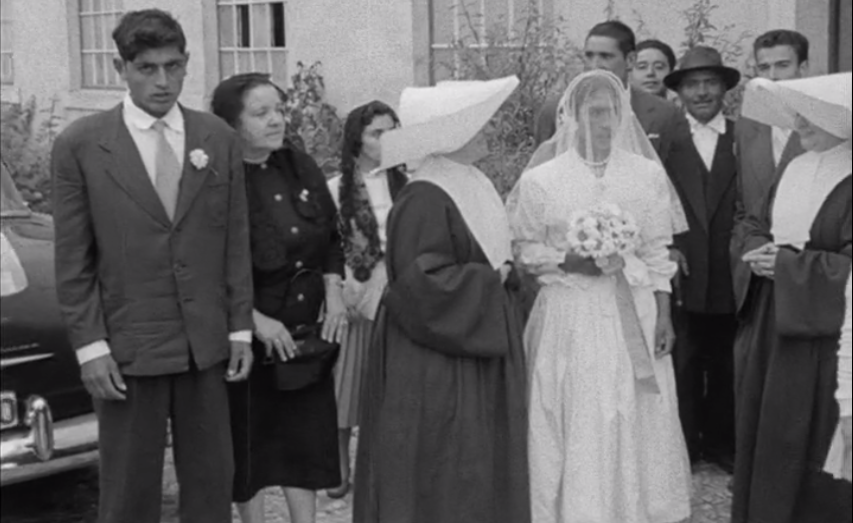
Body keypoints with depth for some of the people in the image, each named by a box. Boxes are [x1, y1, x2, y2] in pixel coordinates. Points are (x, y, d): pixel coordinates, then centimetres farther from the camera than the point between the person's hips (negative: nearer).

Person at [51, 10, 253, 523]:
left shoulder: (219, 138, 3)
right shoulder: (80, 145, -5)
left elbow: (236, 243, 6)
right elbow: (72, 260, -4)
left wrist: (241, 327, 4)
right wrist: (90, 347, -8)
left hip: (207, 343, 3)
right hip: (127, 346, -2)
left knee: (213, 481, 12)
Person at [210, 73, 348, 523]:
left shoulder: (301, 169, 2)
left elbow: (331, 239, 11)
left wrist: (334, 296, -2)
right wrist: (255, 321, -18)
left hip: (304, 327, 5)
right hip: (244, 333, -5)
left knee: (306, 433, 9)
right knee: (249, 440, 7)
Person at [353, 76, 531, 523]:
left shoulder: (472, 187, 9)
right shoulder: (424, 200, -19)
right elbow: (422, 285, -24)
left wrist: (502, 273, 3)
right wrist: (491, 278, -13)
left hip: (479, 358, 9)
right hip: (435, 372, -9)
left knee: (479, 478, 14)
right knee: (438, 485, 2)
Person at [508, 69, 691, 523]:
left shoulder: (648, 174, 4)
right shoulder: (541, 180, -2)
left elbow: (658, 254, 6)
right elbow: (524, 250, 2)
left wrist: (664, 316, 2)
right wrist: (569, 261, -14)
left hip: (634, 315, 2)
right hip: (570, 318, -2)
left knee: (637, 425, 7)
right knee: (576, 429, 2)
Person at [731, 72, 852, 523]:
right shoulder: (796, 168, 8)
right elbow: (755, 226, 15)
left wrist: (787, 263, -16)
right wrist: (761, 250, -6)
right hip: (773, 324, 7)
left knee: (806, 444, 2)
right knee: (762, 431, 13)